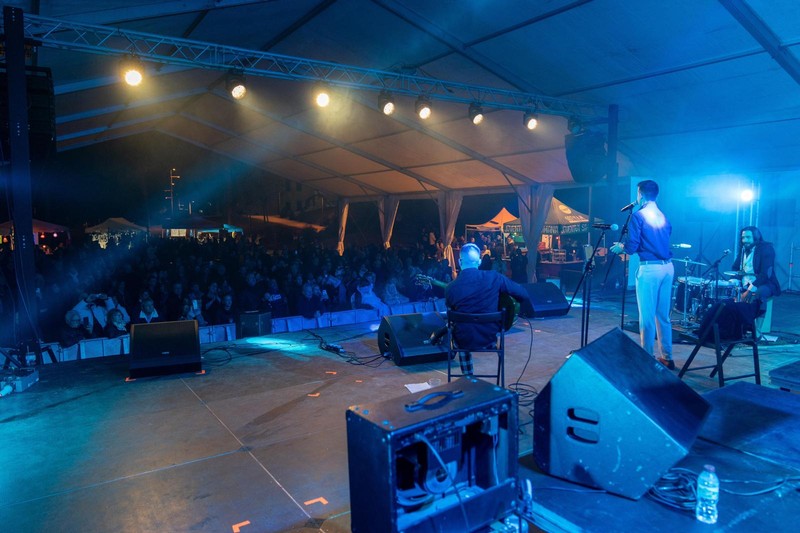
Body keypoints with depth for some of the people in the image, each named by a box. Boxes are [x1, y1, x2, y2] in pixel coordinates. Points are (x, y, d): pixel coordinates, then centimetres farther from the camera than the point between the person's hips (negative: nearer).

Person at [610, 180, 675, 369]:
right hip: (667, 267, 7)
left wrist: (621, 247, 11)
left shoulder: (639, 215, -7)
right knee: (663, 316, 14)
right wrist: (627, 245, 29)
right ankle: (667, 358, 20)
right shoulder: (664, 217, 12)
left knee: (647, 317, 0)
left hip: (650, 268, -7)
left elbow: (632, 247, -11)